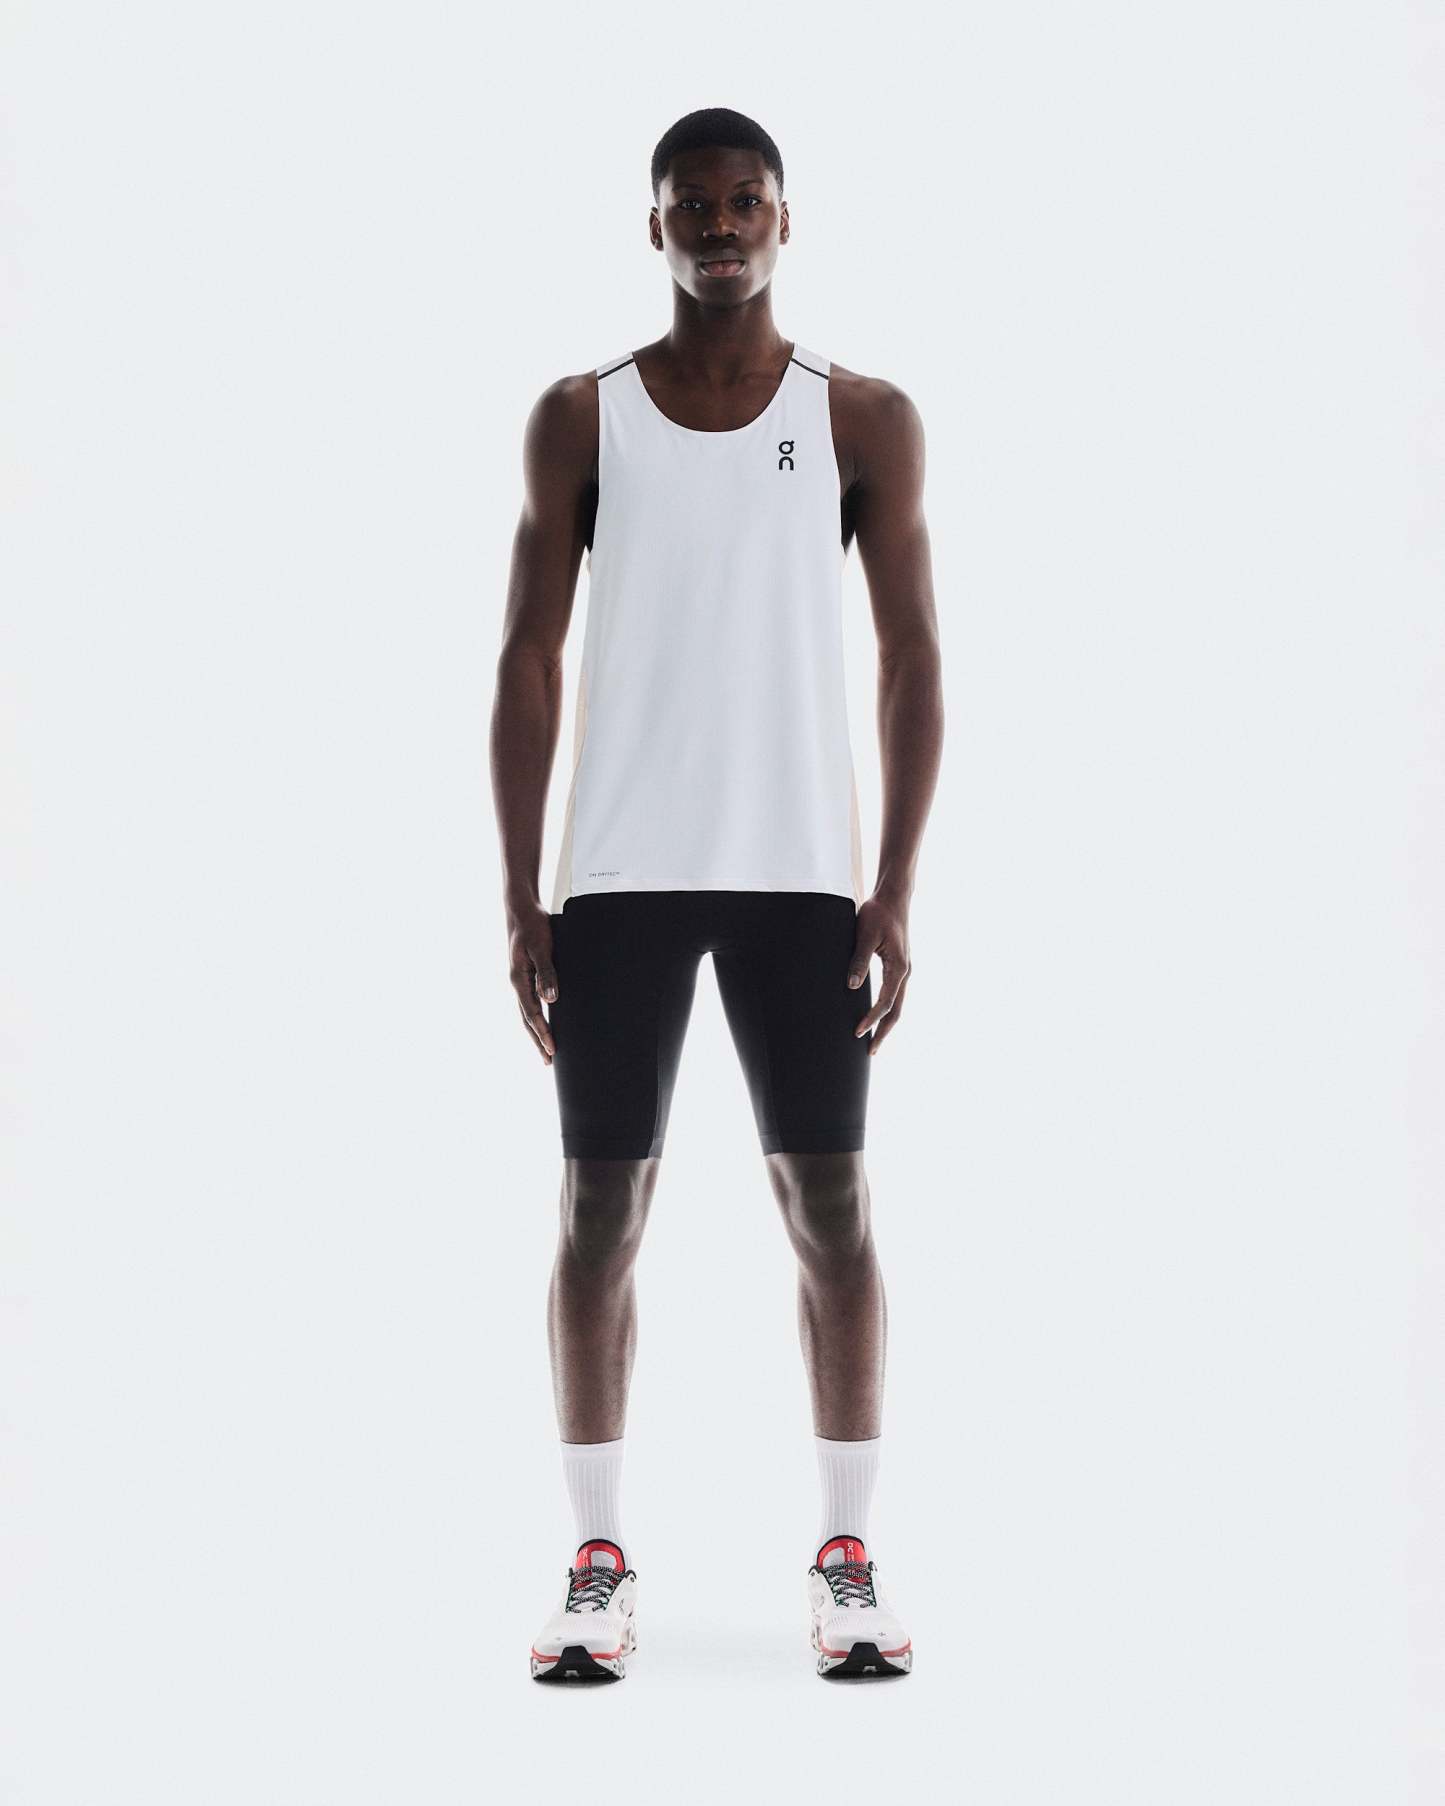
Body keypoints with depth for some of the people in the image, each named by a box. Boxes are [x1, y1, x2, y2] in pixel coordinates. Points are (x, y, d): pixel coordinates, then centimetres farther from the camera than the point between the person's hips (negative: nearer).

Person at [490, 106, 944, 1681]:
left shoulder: (865, 422, 5)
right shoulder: (579, 420, 6)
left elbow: (912, 664, 4)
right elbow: (528, 663, 5)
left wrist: (895, 890, -4)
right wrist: (520, 897, -1)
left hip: (801, 874, 0)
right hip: (619, 876, 1)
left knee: (830, 1205, 1)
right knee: (599, 1210, 1)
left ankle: (847, 1559, 10)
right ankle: (599, 1566, 10)